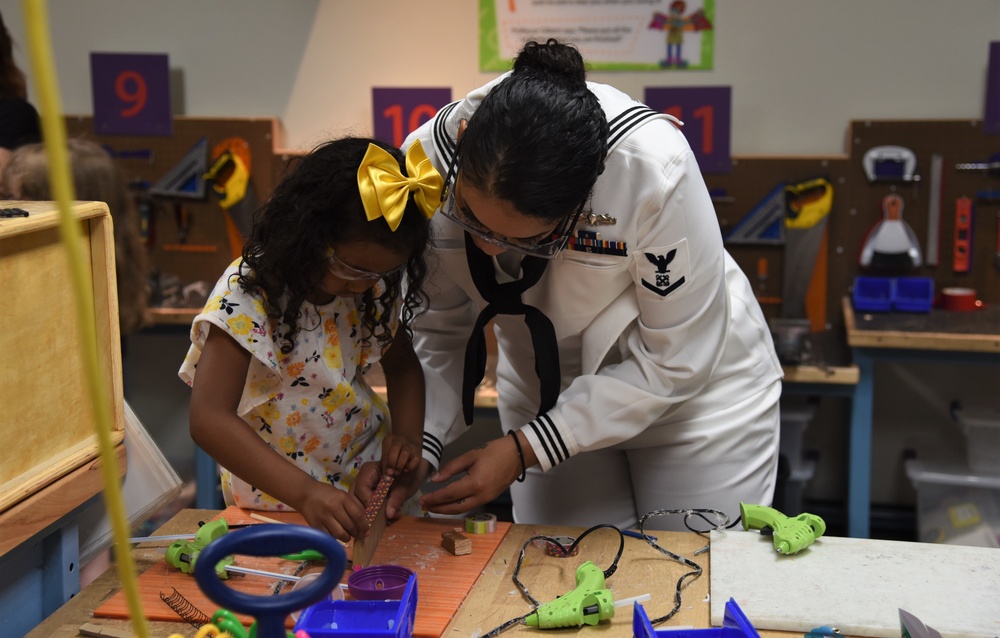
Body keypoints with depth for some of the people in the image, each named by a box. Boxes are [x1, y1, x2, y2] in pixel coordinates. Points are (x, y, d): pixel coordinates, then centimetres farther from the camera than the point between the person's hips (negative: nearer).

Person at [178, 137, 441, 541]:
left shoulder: (373, 289, -4)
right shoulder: (247, 295, -21)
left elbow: (402, 366, 11)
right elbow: (209, 420, -28)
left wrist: (407, 437, -9)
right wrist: (305, 493, -36)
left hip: (367, 475, 1)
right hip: (274, 497, 0)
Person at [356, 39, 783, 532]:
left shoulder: (654, 168, -35)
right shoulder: (427, 162, -24)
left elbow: (676, 359, -24)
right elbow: (438, 333, -9)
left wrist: (523, 449, -25)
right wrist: (415, 446, -25)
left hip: (692, 386, -2)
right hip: (545, 394, 3)